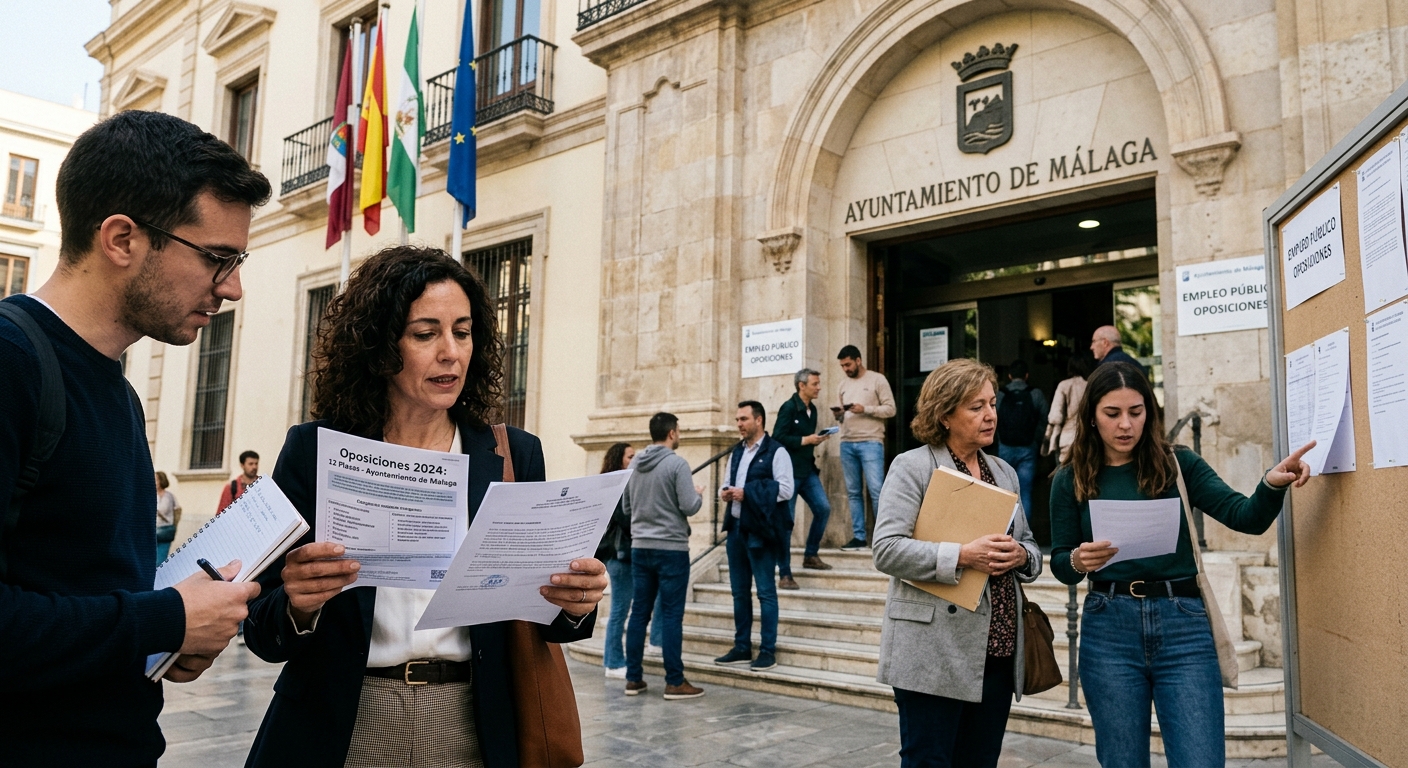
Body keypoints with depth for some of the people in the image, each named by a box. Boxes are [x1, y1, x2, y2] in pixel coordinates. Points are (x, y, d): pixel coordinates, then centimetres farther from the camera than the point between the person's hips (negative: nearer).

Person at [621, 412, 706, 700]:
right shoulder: (677, 463, -12)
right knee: (671, 615, -2)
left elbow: (626, 507, 14)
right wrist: (699, 494, 5)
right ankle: (675, 682, 3)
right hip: (671, 548, -6)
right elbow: (689, 506, -15)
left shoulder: (634, 464, 7)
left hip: (640, 547, 6)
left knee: (639, 613, 9)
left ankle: (633, 678, 14)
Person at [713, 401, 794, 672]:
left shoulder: (775, 451, -7)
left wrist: (747, 492, -18)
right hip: (735, 527, 8)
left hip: (759, 530, -7)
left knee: (765, 592, -1)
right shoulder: (737, 452, 16)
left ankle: (768, 651, 6)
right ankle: (742, 648, 21)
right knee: (739, 591, 12)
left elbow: (785, 489, -16)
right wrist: (725, 492, 1)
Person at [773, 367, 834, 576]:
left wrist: (817, 440, 0)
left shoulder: (812, 409, 11)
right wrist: (806, 440, -17)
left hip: (807, 470, 7)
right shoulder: (789, 407, -11)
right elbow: (778, 438, -18)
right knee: (787, 520, -3)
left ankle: (811, 555, 18)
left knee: (823, 508, -2)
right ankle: (784, 574, 4)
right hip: (789, 471, -7)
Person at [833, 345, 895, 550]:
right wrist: (839, 415, 0)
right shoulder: (844, 385, 17)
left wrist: (865, 409, -15)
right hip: (847, 444, 6)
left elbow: (890, 409, -5)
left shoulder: (877, 380, 1)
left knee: (876, 491, -9)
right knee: (853, 492, 6)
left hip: (871, 442, -5)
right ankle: (859, 537, 11)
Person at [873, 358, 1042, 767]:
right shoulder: (913, 467, -5)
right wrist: (962, 555, -22)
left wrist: (1020, 555, -6)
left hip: (997, 650, 6)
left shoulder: (1005, 472, 16)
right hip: (934, 654, -6)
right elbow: (887, 549, -14)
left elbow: (1030, 547, 18)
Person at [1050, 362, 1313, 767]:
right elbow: (1059, 564, 6)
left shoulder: (1177, 463, 4)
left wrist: (1272, 484, -25)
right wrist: (1078, 561, -17)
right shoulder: (1071, 479, 4)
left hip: (1182, 624, 0)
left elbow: (1247, 517, -4)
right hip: (1109, 628, 0)